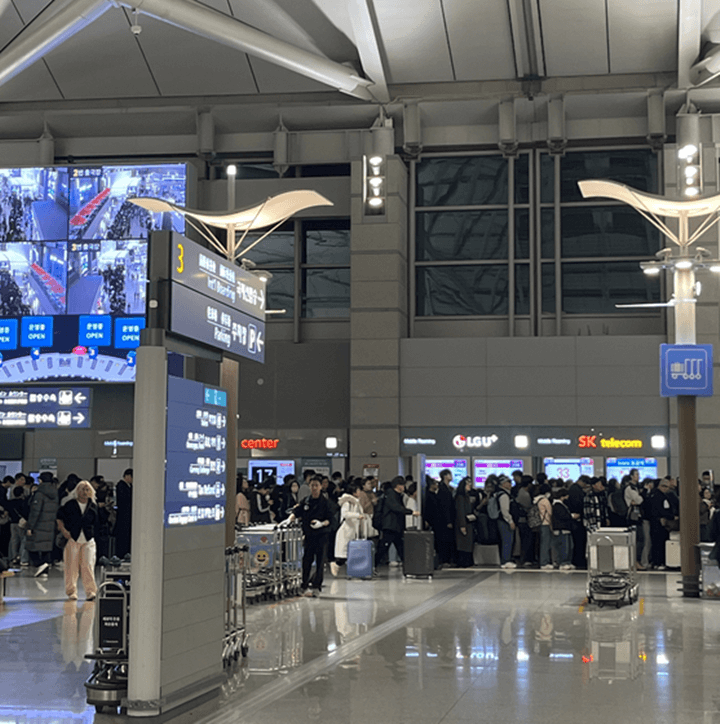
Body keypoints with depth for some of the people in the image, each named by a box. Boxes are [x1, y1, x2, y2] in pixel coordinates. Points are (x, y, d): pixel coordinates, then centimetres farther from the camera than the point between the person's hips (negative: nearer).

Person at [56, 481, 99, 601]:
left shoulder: (93, 506, 8)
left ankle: (90, 591, -6)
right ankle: (71, 591, 11)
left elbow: (96, 524, 14)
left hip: (88, 541, 1)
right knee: (71, 566, 1)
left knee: (88, 566, -8)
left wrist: (94, 537, 10)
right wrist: (63, 529, -8)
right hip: (72, 539, -1)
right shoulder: (70, 505, 2)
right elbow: (60, 517, 6)